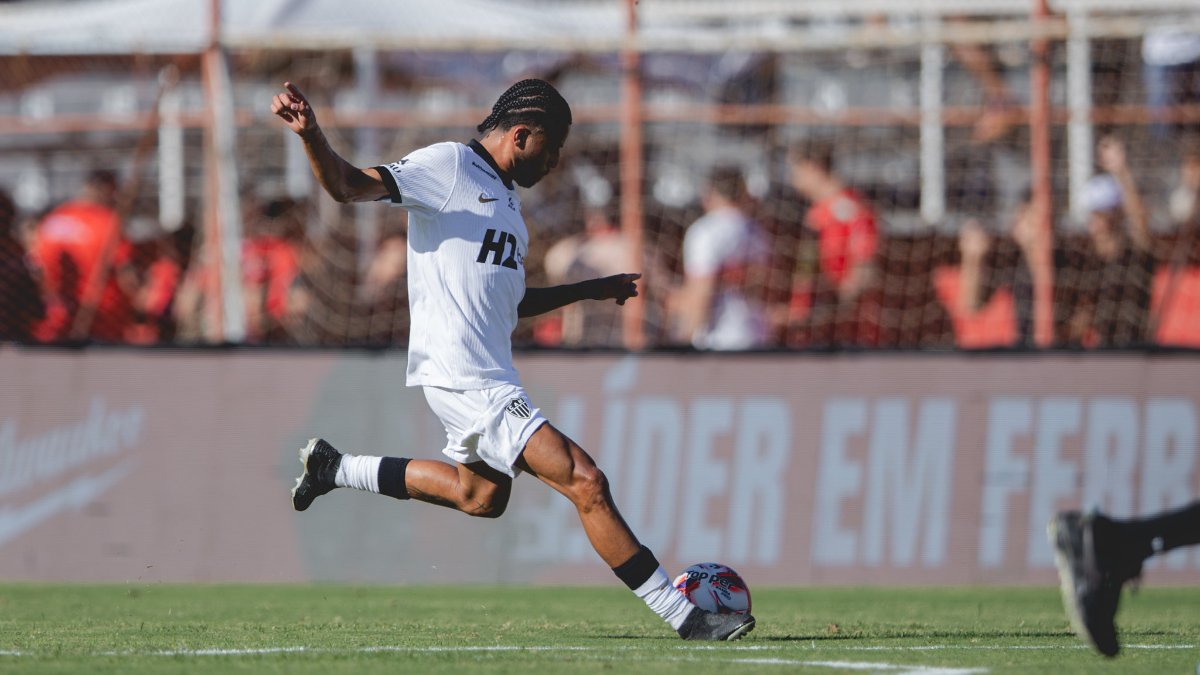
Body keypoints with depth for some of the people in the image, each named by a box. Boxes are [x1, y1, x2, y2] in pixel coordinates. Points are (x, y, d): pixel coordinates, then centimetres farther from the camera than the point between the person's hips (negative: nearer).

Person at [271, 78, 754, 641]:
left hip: (485, 376, 10)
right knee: (586, 483, -14)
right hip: (464, 378, -10)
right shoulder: (448, 165, -8)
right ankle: (684, 616, -13)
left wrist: (590, 291, 28)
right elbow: (347, 186, -16)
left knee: (481, 497, 29)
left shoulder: (506, 195, 19)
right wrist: (310, 134, -34)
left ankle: (334, 468, 36)